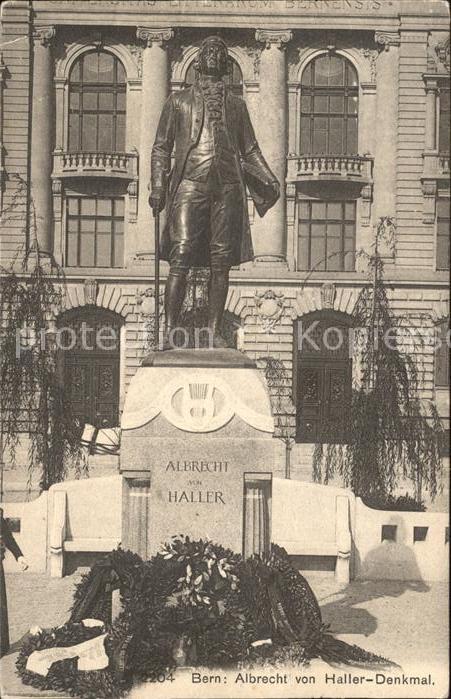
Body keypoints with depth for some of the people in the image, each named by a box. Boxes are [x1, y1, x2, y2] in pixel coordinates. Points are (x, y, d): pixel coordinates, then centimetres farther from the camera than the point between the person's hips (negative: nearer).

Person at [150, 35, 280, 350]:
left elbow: (250, 150, 21)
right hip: (190, 184, -2)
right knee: (180, 257, -13)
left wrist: (269, 180, 6)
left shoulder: (236, 104, 21)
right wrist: (158, 187, 0)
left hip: (227, 187, 2)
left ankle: (214, 330, 4)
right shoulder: (179, 101, 15)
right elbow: (161, 147, 12)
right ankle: (170, 331, -11)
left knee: (221, 262, -1)